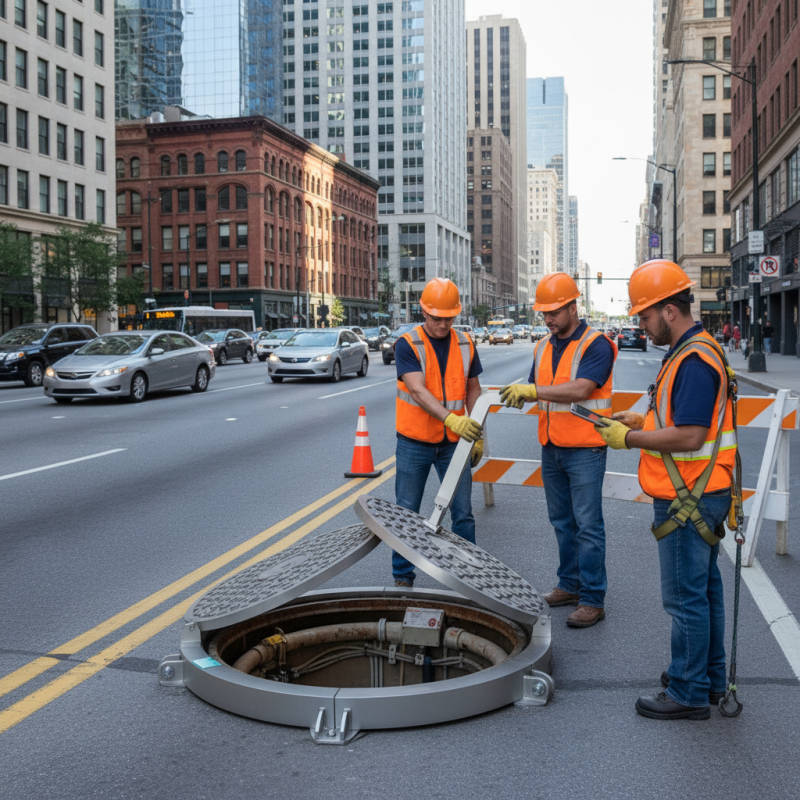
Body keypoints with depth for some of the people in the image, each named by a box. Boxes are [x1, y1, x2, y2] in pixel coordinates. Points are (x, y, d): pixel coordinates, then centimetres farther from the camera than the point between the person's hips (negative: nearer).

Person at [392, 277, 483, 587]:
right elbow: (418, 391, -24)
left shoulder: (465, 345, 4)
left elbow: (473, 390, 13)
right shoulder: (407, 345, -11)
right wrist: (450, 418, -38)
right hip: (414, 442, -3)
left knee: (463, 513, 4)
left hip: (453, 443, 3)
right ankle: (403, 576, 20)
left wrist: (477, 435, 9)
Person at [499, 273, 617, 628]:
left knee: (587, 524, -4)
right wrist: (519, 394, -8)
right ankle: (570, 585, 26)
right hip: (551, 448, 8)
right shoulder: (543, 347, 12)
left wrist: (534, 390, -27)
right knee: (562, 521, 15)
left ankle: (593, 599, 1)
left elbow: (580, 389, -24)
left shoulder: (596, 345, -12)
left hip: (585, 449, -7)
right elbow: (536, 389, 14)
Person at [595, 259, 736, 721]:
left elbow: (688, 437, -27)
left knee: (686, 597, -1)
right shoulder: (697, 350, 13)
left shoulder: (694, 360, -22)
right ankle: (711, 679, 31)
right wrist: (642, 421, 12)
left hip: (688, 500, -11)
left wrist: (630, 438, -17)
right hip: (699, 496, 11)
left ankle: (689, 693, 10)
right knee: (705, 588, 18)